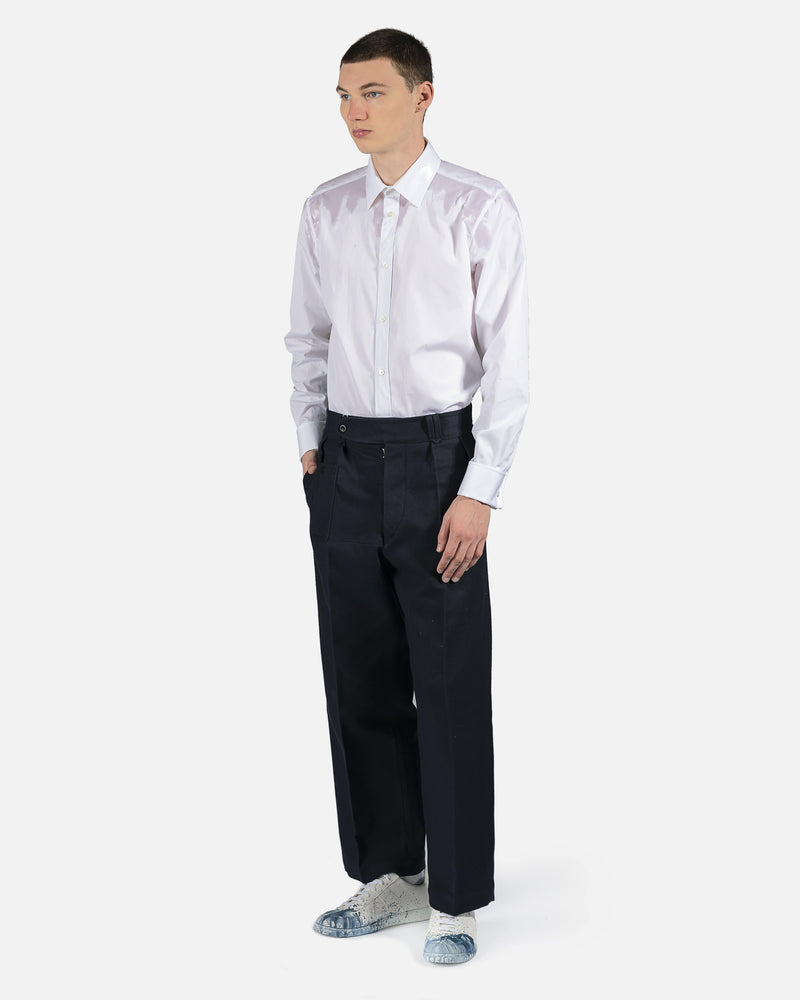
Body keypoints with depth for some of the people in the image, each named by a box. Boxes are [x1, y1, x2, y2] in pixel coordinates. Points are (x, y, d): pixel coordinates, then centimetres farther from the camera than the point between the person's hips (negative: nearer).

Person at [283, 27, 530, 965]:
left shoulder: (480, 209, -7)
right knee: (360, 678, 11)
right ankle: (388, 874, 27)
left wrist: (480, 494, -14)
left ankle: (455, 898, 15)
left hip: (437, 455, -5)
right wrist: (311, 447, 8)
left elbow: (508, 361, -9)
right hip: (345, 462, 5)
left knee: (450, 687, 1)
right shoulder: (325, 211, 7)